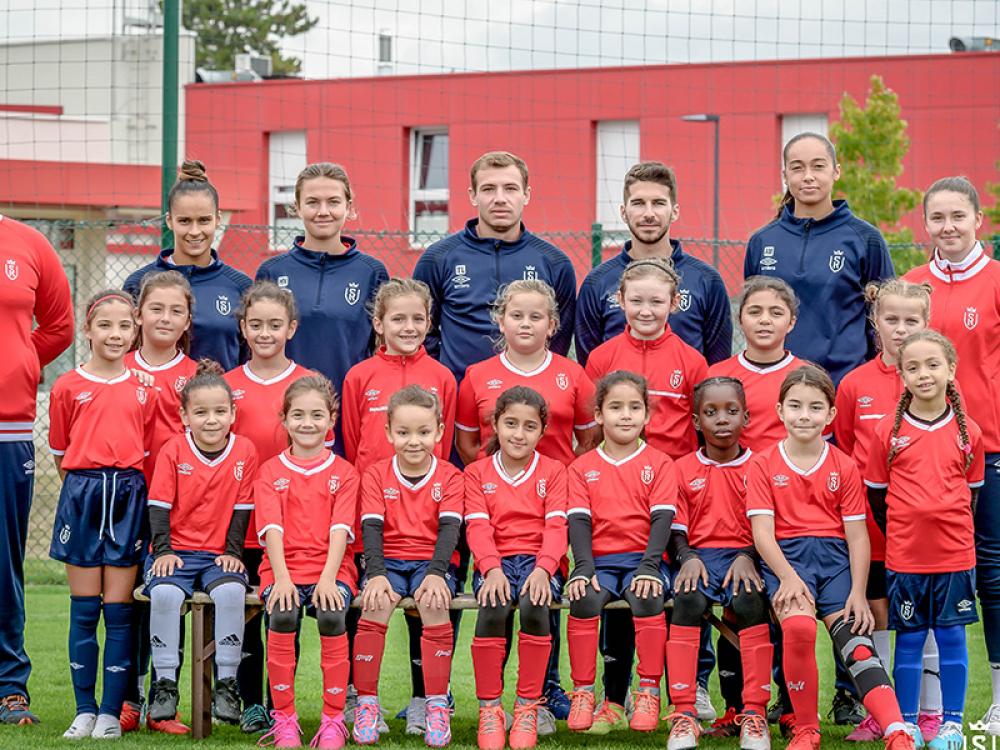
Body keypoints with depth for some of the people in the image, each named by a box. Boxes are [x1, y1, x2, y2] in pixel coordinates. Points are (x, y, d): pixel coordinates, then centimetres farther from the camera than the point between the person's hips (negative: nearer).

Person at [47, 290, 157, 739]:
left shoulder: (143, 391, 8)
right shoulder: (68, 387, 4)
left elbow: (148, 453, 12)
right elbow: (60, 453, 9)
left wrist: (125, 483, 2)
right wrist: (87, 483, 4)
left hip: (128, 497, 1)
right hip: (82, 495, -1)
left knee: (119, 610, 0)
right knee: (84, 609, 2)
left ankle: (111, 712, 4)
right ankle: (85, 710, 9)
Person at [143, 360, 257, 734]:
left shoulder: (245, 451, 3)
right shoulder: (173, 450, 0)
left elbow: (241, 508, 5)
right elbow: (159, 505, -1)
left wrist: (233, 552, -5)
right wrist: (162, 551, -11)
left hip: (219, 555, 0)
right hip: (177, 551, 0)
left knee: (230, 591, -32)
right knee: (165, 592, -32)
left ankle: (226, 684, -22)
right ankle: (164, 686, -23)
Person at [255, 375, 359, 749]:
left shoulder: (343, 473, 10)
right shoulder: (270, 471, 11)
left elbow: (339, 529, -2)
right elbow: (272, 528, -1)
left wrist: (328, 578, -17)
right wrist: (281, 578, -16)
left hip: (330, 569, 0)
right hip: (283, 569, 0)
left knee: (332, 616, -32)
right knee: (282, 616, -32)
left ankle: (334, 719, -19)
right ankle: (284, 719, -19)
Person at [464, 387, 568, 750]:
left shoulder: (553, 471, 9)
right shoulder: (477, 473, 11)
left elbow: (556, 527, -2)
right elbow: (478, 527, -1)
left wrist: (542, 569, -20)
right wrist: (492, 570, -19)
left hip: (540, 561, 0)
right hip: (496, 561, 0)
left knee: (534, 605, -33)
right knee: (493, 607, -33)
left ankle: (528, 706, -20)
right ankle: (489, 707, -20)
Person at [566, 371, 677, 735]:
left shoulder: (659, 464, 8)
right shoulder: (582, 467, 11)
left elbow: (662, 519, -3)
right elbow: (579, 521, 2)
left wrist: (649, 567, -18)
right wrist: (584, 568, -15)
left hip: (643, 559, -1)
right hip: (599, 560, 1)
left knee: (646, 596, -33)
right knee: (584, 596, -30)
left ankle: (649, 692, -21)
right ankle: (583, 692, -19)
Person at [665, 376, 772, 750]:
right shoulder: (682, 470, 11)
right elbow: (675, 529, 8)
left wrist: (748, 557, -14)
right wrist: (687, 558, -13)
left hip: (745, 557, -1)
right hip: (699, 557, 1)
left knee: (750, 602, -34)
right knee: (688, 601, -33)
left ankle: (754, 715, -28)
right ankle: (684, 715, -32)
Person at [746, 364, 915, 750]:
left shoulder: (844, 467, 10)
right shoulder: (763, 465, 6)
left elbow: (857, 534, 6)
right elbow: (763, 531, -2)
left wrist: (858, 592, -7)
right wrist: (789, 577, -18)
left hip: (835, 557, 2)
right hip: (786, 557, -2)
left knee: (856, 639, -17)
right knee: (798, 627, -30)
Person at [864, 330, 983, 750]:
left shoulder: (968, 432, 2)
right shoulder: (888, 431, -2)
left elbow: (972, 491, 11)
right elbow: (876, 494, 5)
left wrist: (951, 529, 5)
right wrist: (903, 533, 3)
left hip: (955, 554, 1)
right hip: (904, 555, -1)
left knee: (953, 637, 5)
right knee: (909, 640, 6)